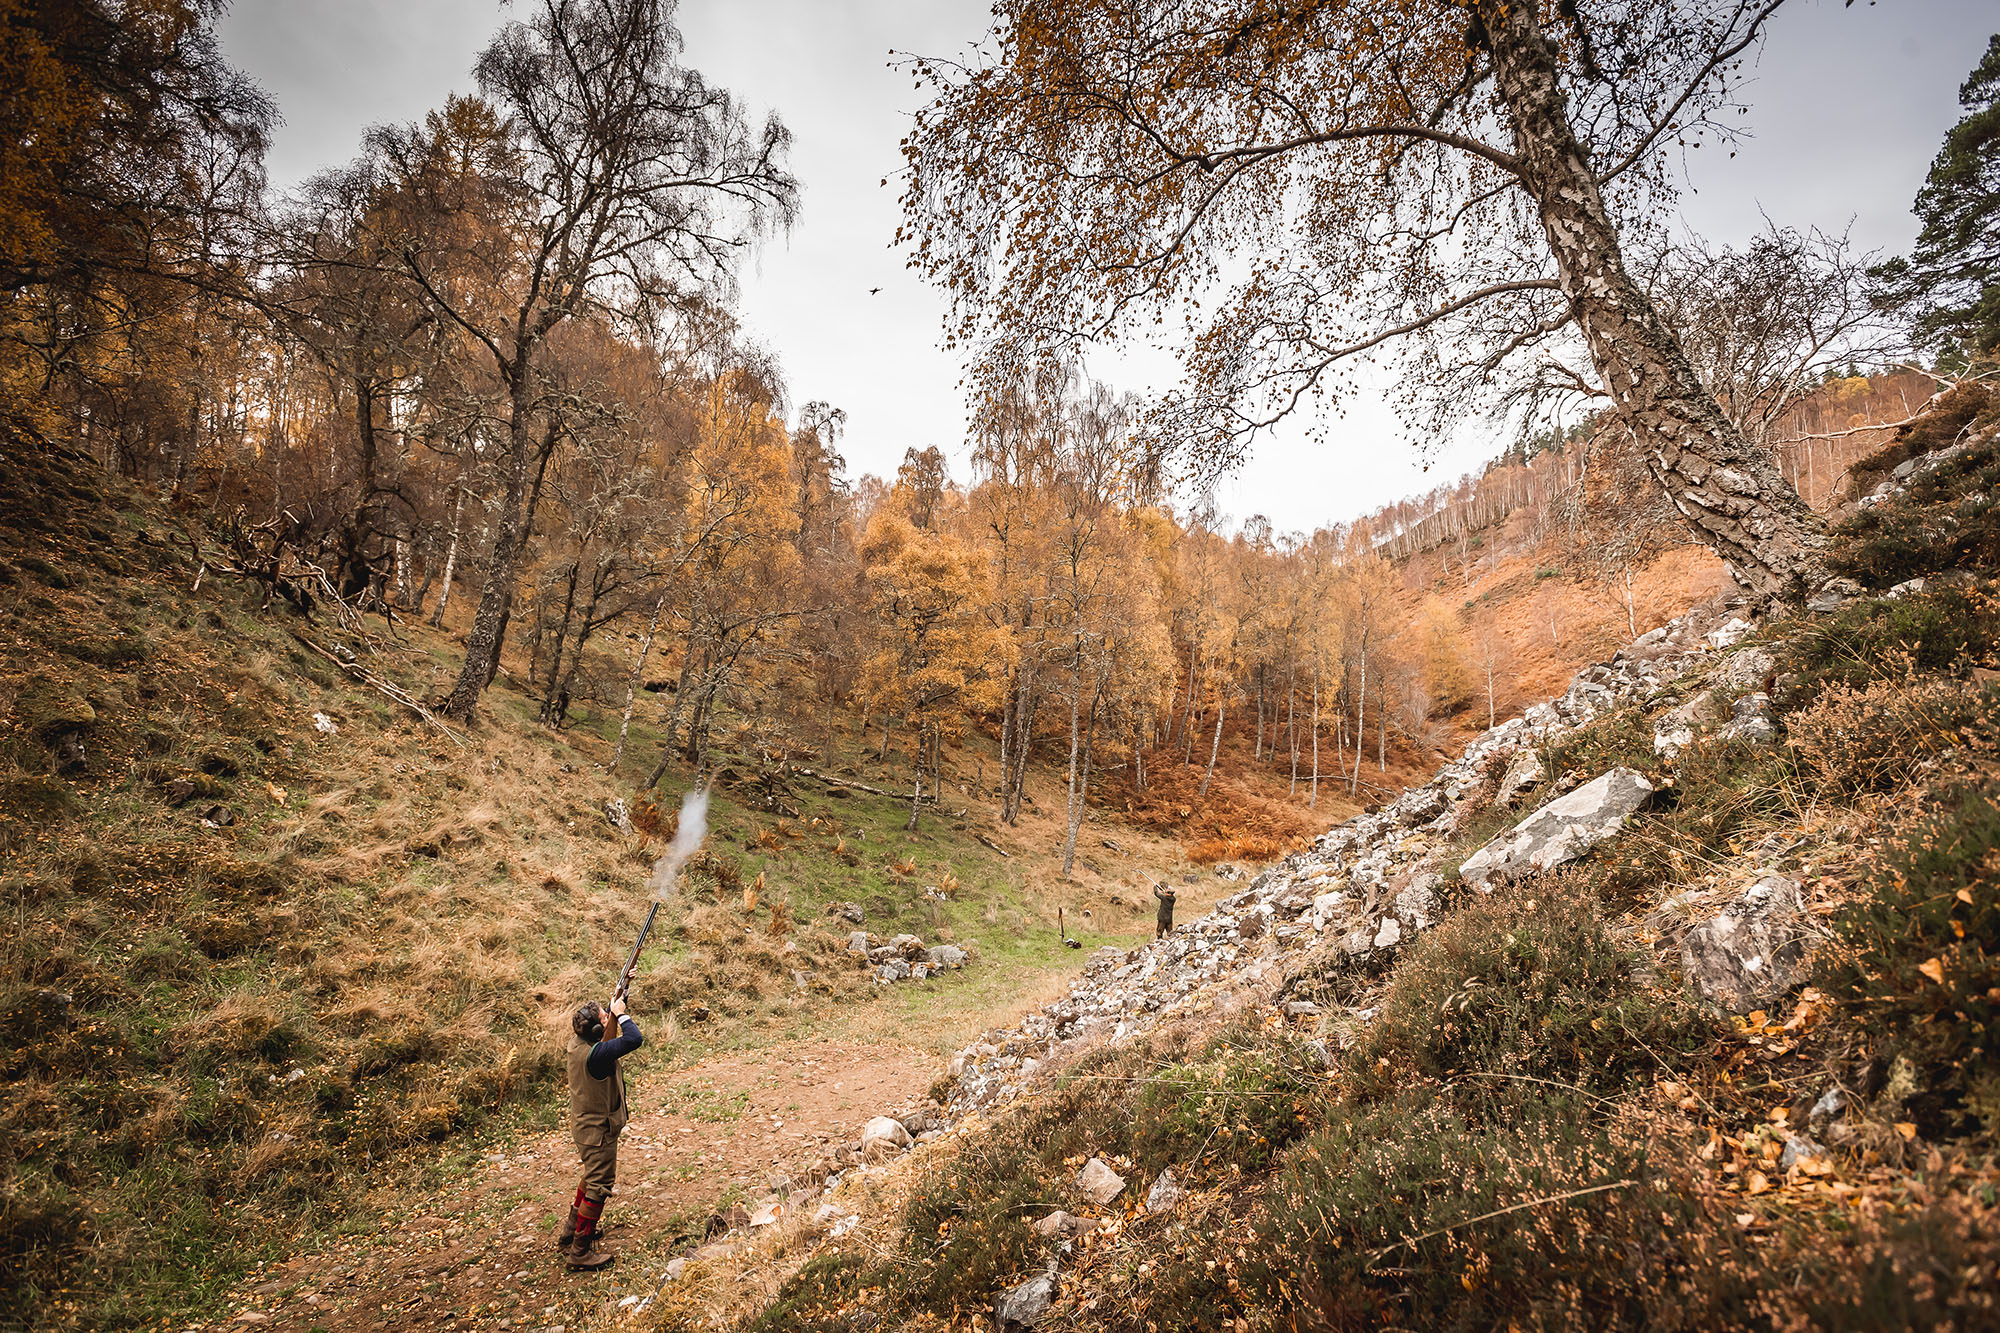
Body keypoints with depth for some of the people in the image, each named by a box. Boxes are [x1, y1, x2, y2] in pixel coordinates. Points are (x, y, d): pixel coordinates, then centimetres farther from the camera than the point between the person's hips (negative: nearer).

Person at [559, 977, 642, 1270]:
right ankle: (580, 1251, 14)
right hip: (598, 1129, -9)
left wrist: (619, 994, 4)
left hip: (583, 1123, 10)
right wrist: (621, 1013, -25)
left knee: (592, 1177, 27)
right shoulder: (595, 1054, -33)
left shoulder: (577, 1041, -6)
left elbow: (608, 1013, 11)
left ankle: (571, 1233, 41)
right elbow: (634, 1039, -39)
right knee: (599, 1186, 4)